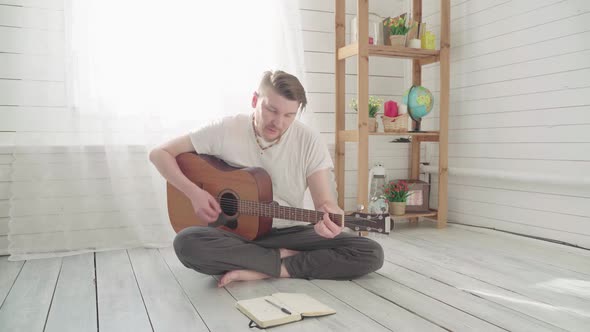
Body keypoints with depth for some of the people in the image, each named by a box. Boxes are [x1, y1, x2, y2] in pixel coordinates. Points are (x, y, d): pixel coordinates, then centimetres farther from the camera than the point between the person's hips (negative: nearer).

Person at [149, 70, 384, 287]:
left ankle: (258, 270, -20)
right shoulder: (225, 130, -8)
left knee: (371, 254, -19)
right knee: (187, 243, -34)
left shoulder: (309, 142, -6)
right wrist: (193, 192, -17)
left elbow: (325, 201, -10)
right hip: (234, 233, 0)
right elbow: (160, 154, -2)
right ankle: (285, 258, -16)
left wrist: (327, 215, -35)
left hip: (287, 232, 1)